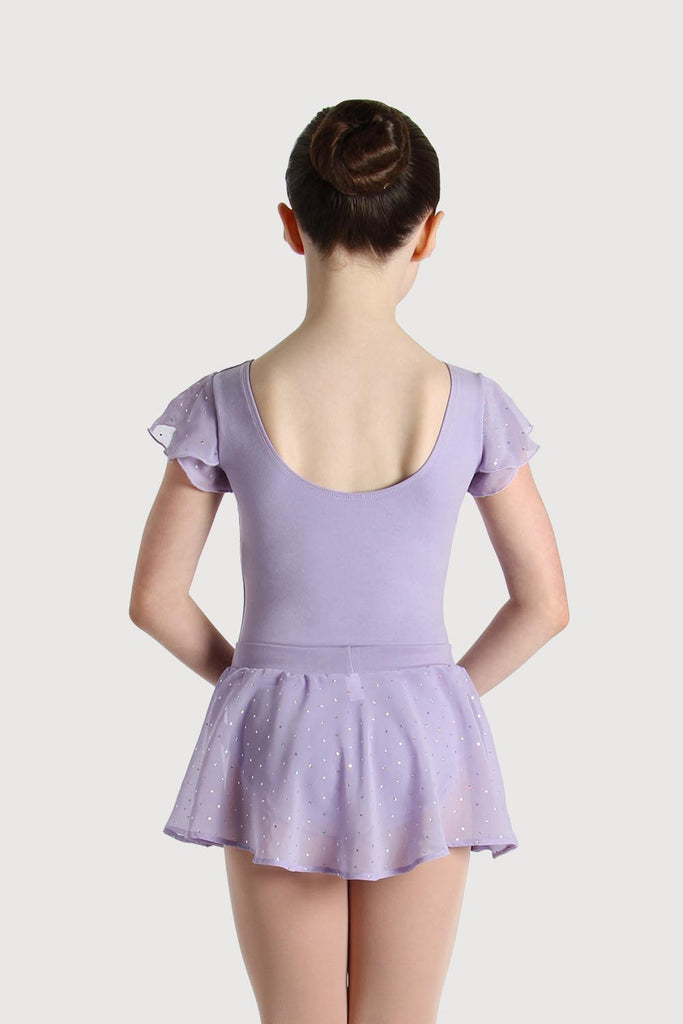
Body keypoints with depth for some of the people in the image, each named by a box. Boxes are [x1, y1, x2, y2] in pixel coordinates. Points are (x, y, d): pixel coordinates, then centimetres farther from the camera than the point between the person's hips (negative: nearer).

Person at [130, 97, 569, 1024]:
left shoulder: (225, 405, -11)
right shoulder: (470, 406, -10)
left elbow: (156, 600, -4)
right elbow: (544, 606, -3)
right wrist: (445, 693, 10)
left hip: (276, 741, 0)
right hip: (421, 742, 0)